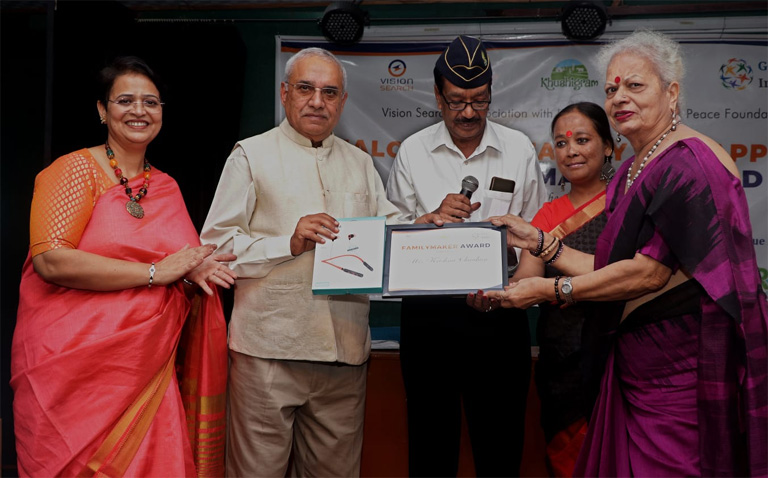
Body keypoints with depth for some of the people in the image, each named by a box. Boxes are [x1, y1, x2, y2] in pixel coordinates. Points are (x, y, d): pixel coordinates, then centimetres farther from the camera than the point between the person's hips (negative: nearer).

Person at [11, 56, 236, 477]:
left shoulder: (167, 186, 14)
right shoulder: (75, 169, -3)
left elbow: (191, 255, 26)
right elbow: (51, 260, -16)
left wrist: (194, 269, 0)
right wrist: (155, 272, -14)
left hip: (148, 371, 5)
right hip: (73, 370, -5)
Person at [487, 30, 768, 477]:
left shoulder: (690, 163, -16)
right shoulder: (633, 171, 13)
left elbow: (649, 272, -20)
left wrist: (552, 289, -15)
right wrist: (538, 241, 9)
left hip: (682, 363, -8)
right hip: (635, 361, 9)